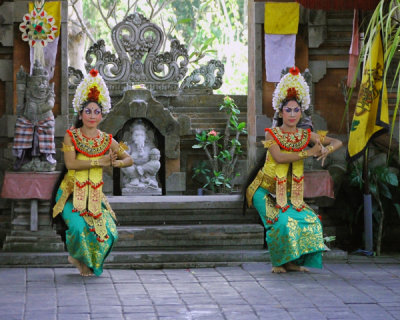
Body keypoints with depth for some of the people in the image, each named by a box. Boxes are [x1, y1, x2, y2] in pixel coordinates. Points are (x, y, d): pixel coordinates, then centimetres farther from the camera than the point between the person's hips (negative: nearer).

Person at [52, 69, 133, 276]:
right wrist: (100, 161, -17)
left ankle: (87, 262, 18)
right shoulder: (71, 136, -3)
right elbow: (70, 163, -16)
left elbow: (129, 159, 9)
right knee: (79, 226, -25)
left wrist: (116, 163, -14)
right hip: (72, 192, -3)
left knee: (108, 232, -11)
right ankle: (77, 256, 10)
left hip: (95, 194, 3)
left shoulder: (106, 140, 6)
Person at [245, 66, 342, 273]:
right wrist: (309, 153, -23)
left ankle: (292, 261, -4)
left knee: (310, 219, -16)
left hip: (290, 193, 4)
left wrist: (326, 150, -16)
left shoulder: (306, 136, 4)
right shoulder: (272, 134, -7)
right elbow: (279, 157, -24)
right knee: (283, 220, -26)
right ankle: (279, 261, -8)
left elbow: (337, 142, 8)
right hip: (266, 190, -4)